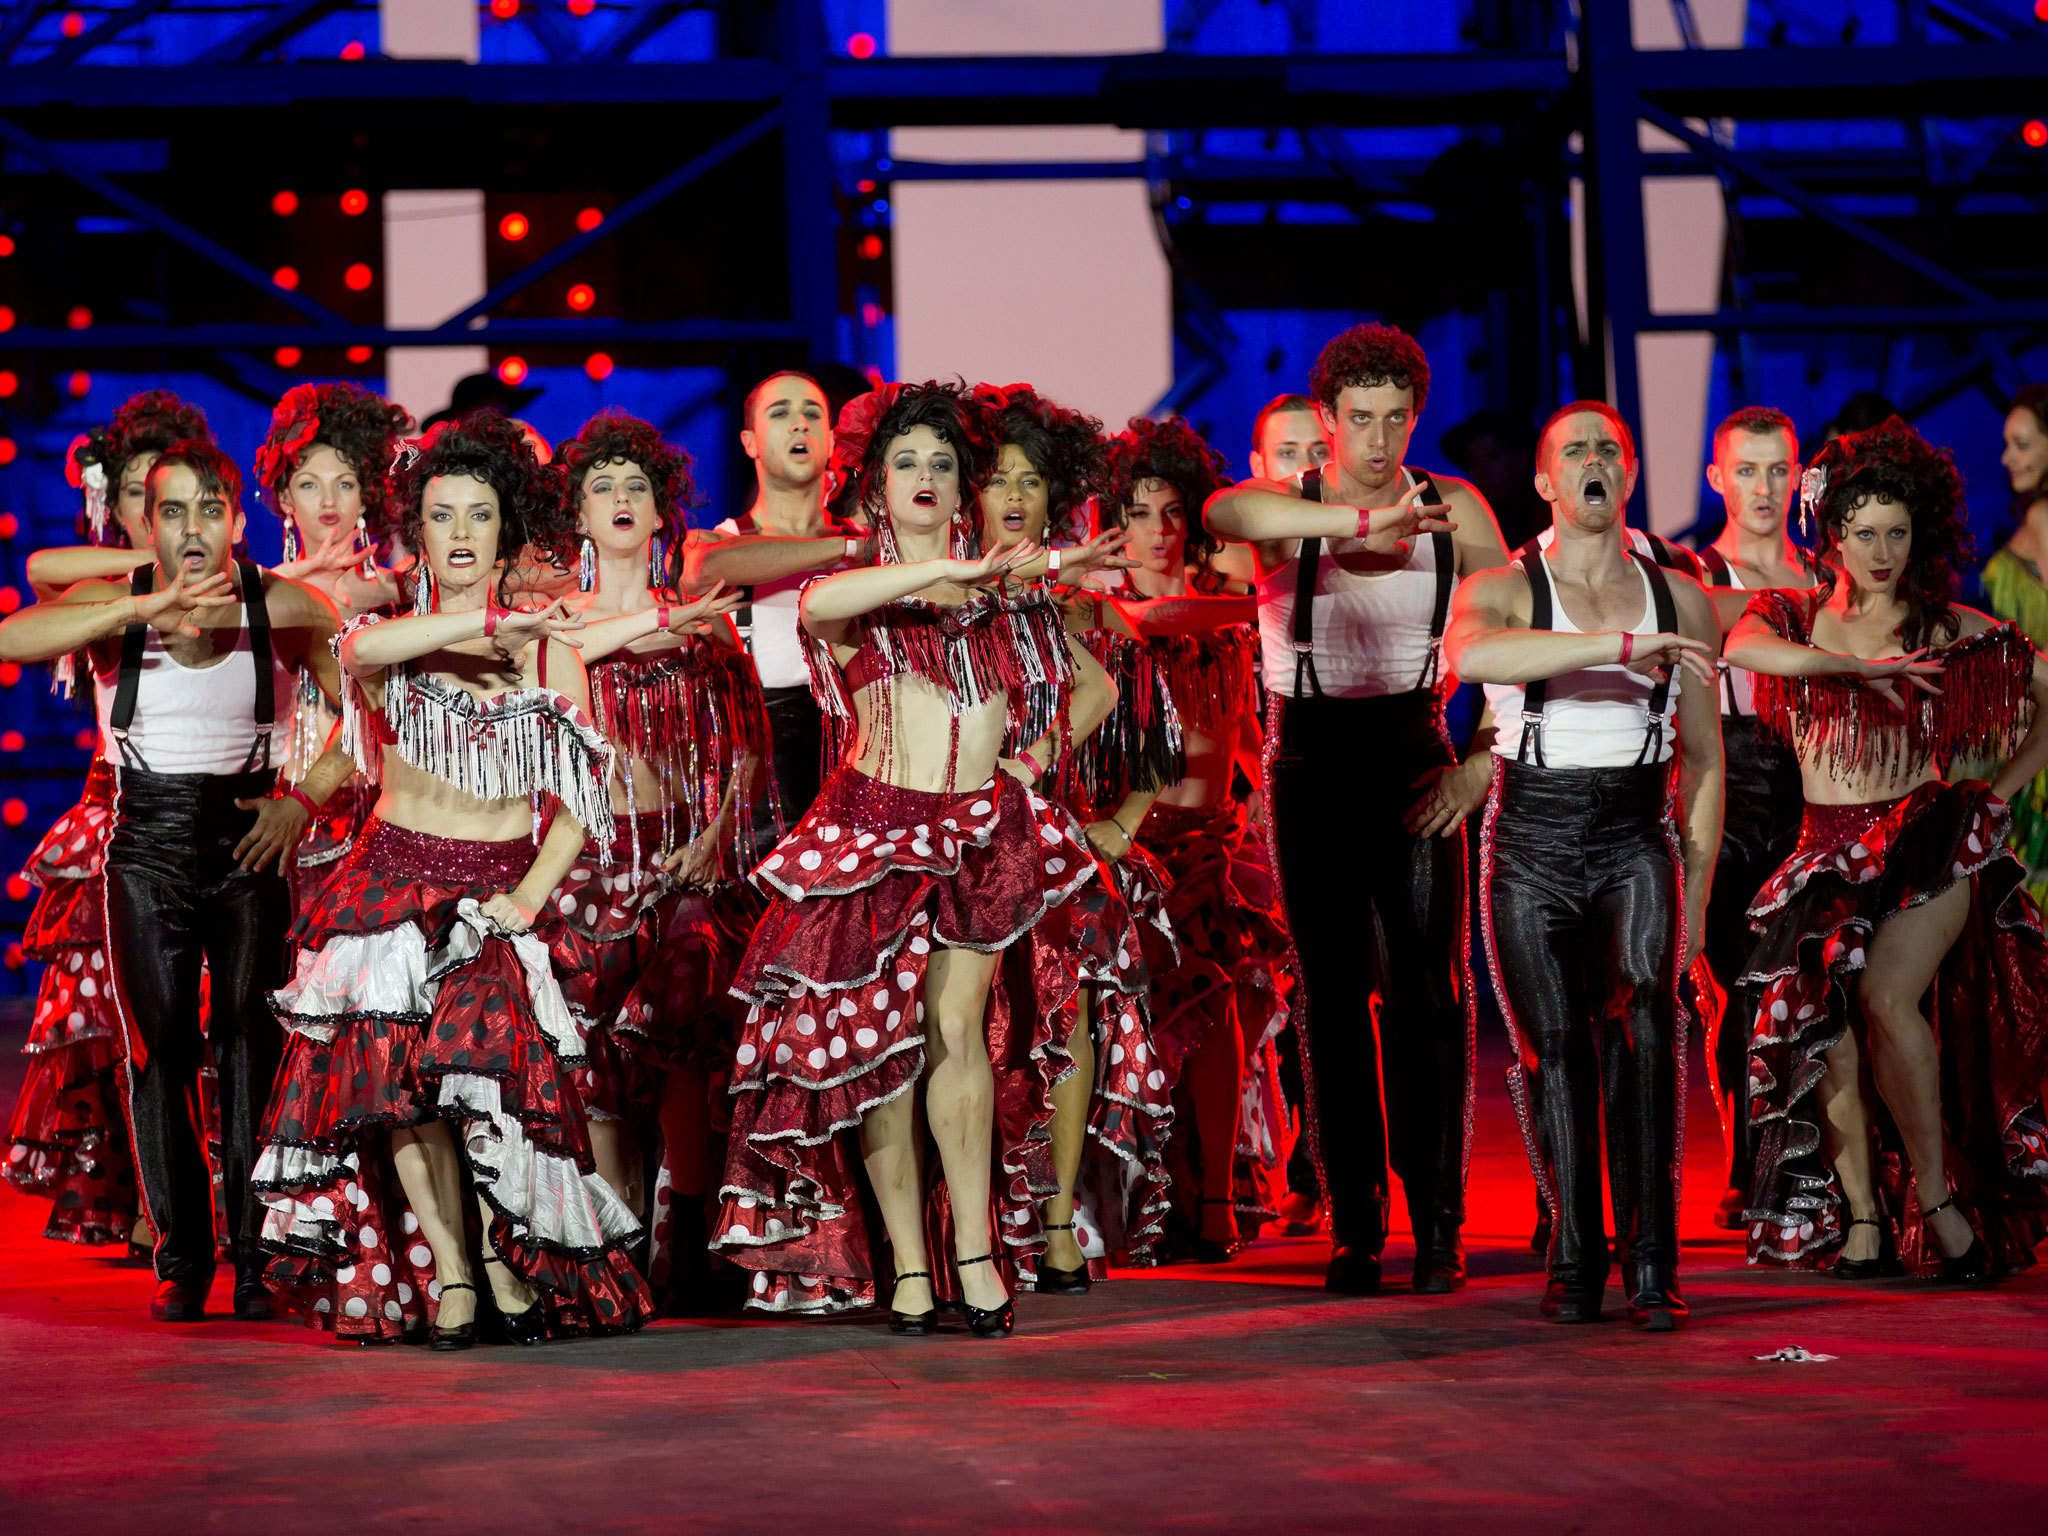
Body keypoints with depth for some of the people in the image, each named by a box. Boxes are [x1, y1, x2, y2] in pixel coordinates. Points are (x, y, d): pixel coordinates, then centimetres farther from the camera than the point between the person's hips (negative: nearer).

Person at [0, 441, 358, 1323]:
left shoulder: (283, 608, -2)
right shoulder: (112, 605, -2)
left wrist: (305, 798, -7)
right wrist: (143, 606, -29)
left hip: (249, 844, 0)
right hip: (148, 846, 1)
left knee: (252, 1047, -5)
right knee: (159, 1051, 0)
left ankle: (257, 1257, 1)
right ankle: (181, 1259, 8)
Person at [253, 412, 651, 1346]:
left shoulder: (549, 650, 8)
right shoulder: (392, 634, 4)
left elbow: (580, 796, 7)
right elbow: (362, 649, -23)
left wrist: (532, 893, -6)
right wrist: (484, 621, -26)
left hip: (502, 893, 0)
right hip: (394, 878, 0)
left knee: (486, 1055, -20)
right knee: (401, 1069, -16)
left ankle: (510, 1262, -5)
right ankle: (447, 1275, -8)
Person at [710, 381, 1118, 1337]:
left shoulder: (1006, 596, 14)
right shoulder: (860, 592, 6)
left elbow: (1094, 685, 27)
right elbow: (815, 605, -22)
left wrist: (1040, 753, 11)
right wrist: (940, 574, -25)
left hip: (980, 833, 1)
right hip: (874, 827, -1)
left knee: (959, 1028, -13)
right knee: (882, 1043, -4)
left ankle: (974, 1249, -10)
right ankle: (908, 1266, 1)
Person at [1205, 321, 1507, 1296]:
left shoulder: (1453, 511, 2)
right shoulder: (1288, 511, -4)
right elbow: (1224, 512, -30)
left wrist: (1480, 764, -6)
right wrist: (1367, 521, -39)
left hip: (1414, 759, 0)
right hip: (1312, 765, 0)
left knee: (1426, 990, -8)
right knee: (1332, 994, 2)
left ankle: (1438, 1223, -3)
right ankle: (1353, 1225, 8)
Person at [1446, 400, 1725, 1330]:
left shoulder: (1682, 601, 9)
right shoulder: (1501, 591, 0)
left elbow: (1704, 758, 15)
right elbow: (1470, 652, -27)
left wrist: (1697, 892, 9)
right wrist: (1620, 644, -33)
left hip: (1638, 843, 0)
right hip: (1530, 843, 0)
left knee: (1642, 1017, -22)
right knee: (1555, 1048, 0)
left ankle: (1651, 1261, -22)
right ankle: (1575, 1258, 14)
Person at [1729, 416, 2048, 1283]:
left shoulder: (1951, 632, 3)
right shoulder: (1793, 616, 6)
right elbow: (1745, 648, -18)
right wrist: (1859, 665, -21)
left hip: (1929, 839, -2)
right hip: (1829, 851, 2)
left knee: (1885, 996, -23)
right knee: (1827, 1023, -12)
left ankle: (1939, 1195, -11)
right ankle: (1862, 1221, -3)